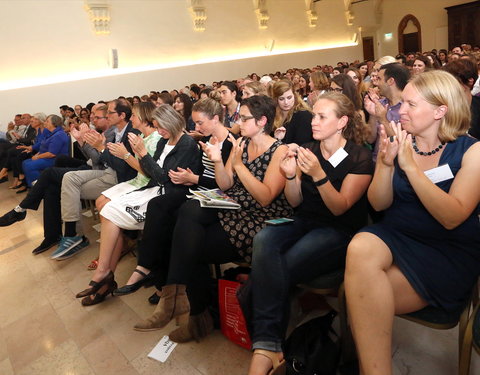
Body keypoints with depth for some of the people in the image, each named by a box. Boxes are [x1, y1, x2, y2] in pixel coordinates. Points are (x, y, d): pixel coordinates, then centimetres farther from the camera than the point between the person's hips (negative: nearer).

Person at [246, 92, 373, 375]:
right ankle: (267, 344, -32)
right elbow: (295, 203, 8)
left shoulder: (360, 158, -5)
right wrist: (291, 176, -12)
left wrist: (318, 175, -24)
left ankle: (266, 344, -15)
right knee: (264, 239, -30)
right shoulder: (307, 150, 9)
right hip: (304, 223, 4)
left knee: (279, 267, -30)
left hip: (340, 232, -4)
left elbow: (340, 208, -10)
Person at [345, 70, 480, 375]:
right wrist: (385, 163, -17)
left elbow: (452, 218, -18)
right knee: (360, 248, -32)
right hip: (396, 237, 3)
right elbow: (379, 203, -1)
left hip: (450, 253, -3)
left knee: (363, 293, -27)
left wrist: (410, 166, -23)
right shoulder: (398, 143, 3)